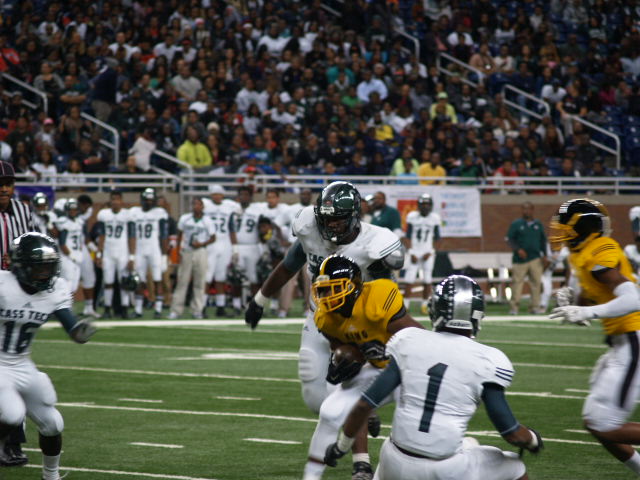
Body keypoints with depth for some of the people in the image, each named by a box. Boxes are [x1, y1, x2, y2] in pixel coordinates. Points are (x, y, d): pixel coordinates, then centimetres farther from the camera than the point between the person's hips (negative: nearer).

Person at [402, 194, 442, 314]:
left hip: (428, 253, 1)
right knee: (409, 280, -6)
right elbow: (407, 236, 1)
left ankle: (425, 305, 10)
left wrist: (431, 252, -4)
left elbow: (437, 238, 7)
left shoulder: (435, 218, 1)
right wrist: (411, 253, -7)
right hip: (414, 252, -1)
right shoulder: (412, 217, -2)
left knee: (427, 280, -2)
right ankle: (405, 305, 1)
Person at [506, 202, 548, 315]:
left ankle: (535, 306, 7)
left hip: (536, 259, 3)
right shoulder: (516, 224, 2)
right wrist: (518, 249, -15)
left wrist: (544, 255, 9)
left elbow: (543, 240, 19)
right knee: (517, 282, -7)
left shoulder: (538, 224, 14)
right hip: (520, 259, -3)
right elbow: (509, 239, -1)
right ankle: (514, 307, -4)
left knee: (536, 282, 1)